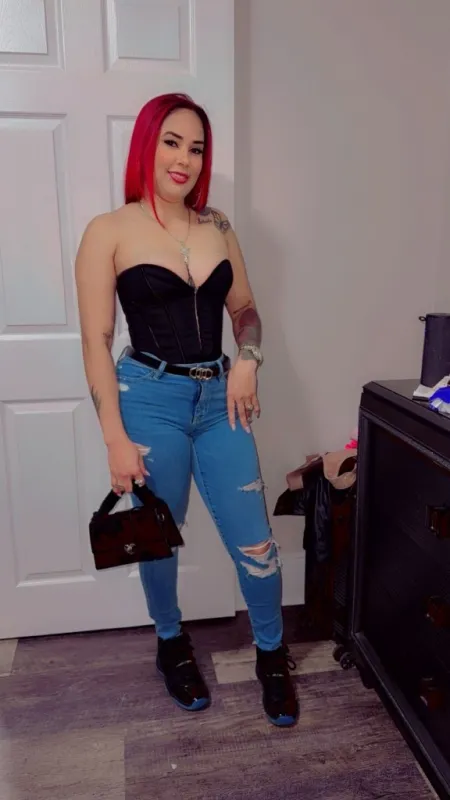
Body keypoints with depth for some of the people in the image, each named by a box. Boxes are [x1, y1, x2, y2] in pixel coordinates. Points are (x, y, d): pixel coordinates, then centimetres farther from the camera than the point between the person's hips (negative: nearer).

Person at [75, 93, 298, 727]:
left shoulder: (217, 226, 9)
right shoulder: (109, 232, -4)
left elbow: (244, 308, 17)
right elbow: (96, 340, -7)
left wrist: (247, 360, -4)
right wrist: (116, 440, -11)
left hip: (219, 399, 4)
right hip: (150, 400, -3)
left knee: (254, 541, 5)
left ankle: (272, 655, 32)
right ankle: (172, 644, 42)